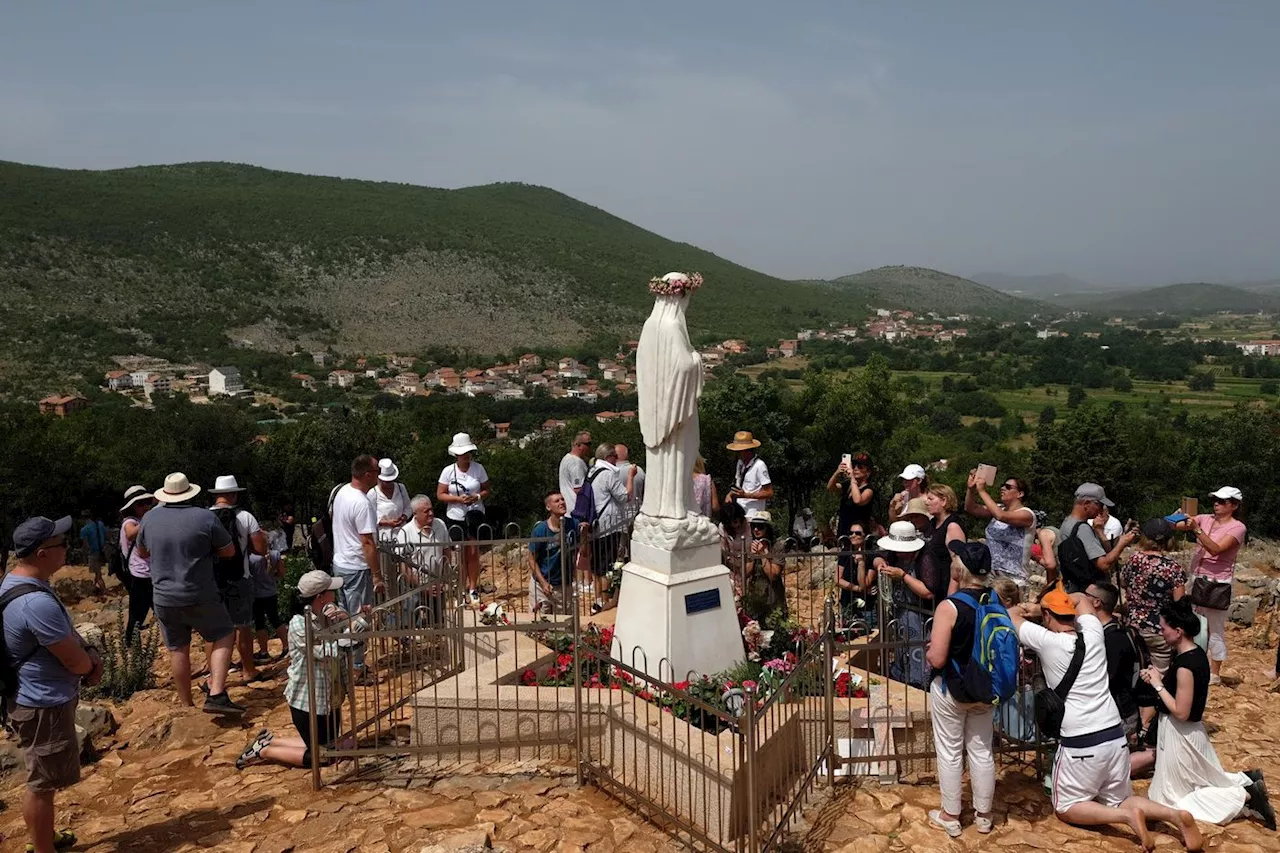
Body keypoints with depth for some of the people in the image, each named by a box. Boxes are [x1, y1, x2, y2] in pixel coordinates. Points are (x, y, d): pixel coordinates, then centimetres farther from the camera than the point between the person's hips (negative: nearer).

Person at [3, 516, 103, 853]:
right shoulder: (37, 602, -31)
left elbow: (67, 635, 12)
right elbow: (75, 661, -24)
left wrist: (89, 654, -4)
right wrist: (92, 663, -2)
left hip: (39, 699, 11)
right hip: (44, 706, -11)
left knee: (43, 779, 26)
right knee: (42, 783, 5)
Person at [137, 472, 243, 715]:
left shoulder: (150, 518, 0)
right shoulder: (205, 517, -13)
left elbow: (143, 552, 18)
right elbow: (229, 551, -3)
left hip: (164, 598, 4)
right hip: (200, 597, -4)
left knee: (178, 650, 14)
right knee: (224, 635, 10)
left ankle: (186, 705, 24)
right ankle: (216, 695, -3)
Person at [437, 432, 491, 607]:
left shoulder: (478, 468, -2)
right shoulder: (448, 471, -5)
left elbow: (486, 490, 5)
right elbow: (440, 495, -3)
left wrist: (477, 497, -16)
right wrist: (458, 498, -17)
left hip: (476, 516, 0)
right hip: (456, 518, 0)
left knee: (474, 553, 0)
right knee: (462, 555, 6)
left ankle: (473, 589, 11)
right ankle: (464, 590, 17)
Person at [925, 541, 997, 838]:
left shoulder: (949, 607, -25)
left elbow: (937, 659, -24)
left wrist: (928, 650, -2)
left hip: (950, 690, -5)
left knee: (950, 753, 10)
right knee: (981, 751, 16)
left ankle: (950, 816, 22)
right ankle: (983, 815, 30)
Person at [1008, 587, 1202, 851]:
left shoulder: (1046, 641, -13)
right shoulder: (1093, 633, 3)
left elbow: (1010, 614, 0)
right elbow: (1081, 598, 21)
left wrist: (1033, 610, 20)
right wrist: (1039, 606, 15)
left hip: (1080, 745, -6)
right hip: (1115, 736, 6)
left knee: (1066, 809, 11)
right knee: (1119, 800, 23)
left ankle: (1126, 816, -10)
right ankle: (1175, 815, -1)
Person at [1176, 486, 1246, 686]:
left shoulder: (1237, 527, -11)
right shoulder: (1205, 519, 4)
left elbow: (1215, 549, -25)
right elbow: (1176, 525, -6)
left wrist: (1197, 529, -34)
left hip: (1217, 584, -6)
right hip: (1196, 579, 6)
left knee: (1215, 629, 4)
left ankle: (1214, 674, 14)